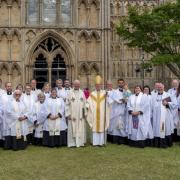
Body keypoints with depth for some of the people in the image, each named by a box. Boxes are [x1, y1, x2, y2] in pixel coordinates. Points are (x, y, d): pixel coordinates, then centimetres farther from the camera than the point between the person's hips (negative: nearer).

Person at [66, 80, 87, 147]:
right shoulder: (70, 93, -1)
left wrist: (84, 113, 3)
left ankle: (80, 142, 11)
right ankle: (72, 143, 4)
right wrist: (68, 113, -8)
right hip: (72, 114, -2)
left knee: (81, 128, 4)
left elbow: (84, 103, 9)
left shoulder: (82, 93, 7)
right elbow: (67, 104, -2)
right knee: (73, 128, -1)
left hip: (80, 114, 3)